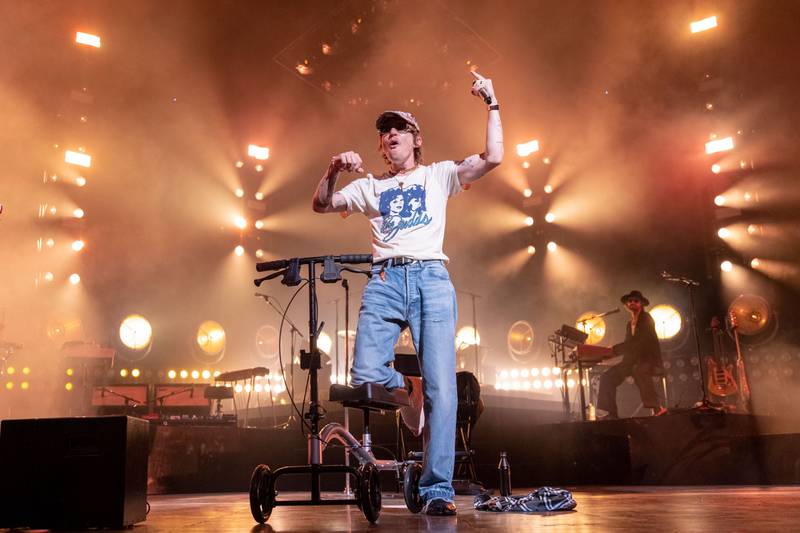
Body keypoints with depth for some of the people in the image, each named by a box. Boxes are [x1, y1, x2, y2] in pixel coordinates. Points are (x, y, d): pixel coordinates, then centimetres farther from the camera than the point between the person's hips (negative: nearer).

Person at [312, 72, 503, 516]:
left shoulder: (438, 175, 19)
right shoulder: (369, 186, 25)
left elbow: (493, 158, 8)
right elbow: (321, 205, 16)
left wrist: (492, 104, 8)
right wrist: (333, 170, 0)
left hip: (431, 279, -2)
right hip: (384, 282, 2)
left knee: (441, 386, -11)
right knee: (365, 376, -16)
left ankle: (437, 491, -6)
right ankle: (407, 391, 18)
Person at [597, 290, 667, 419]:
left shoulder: (646, 319, -6)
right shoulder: (630, 324, 19)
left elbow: (638, 341, -21)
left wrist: (614, 348, -26)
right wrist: (612, 351, -1)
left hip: (650, 360, -8)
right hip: (633, 360, 8)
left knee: (638, 370, -42)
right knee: (607, 377, -10)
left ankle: (657, 408, -38)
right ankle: (611, 413, -8)